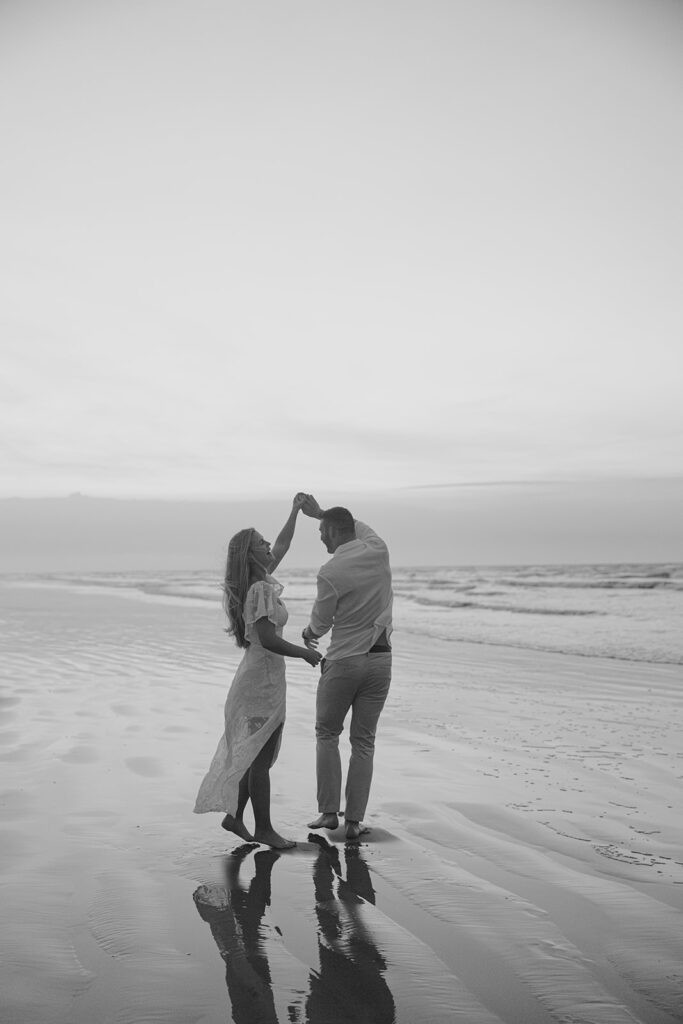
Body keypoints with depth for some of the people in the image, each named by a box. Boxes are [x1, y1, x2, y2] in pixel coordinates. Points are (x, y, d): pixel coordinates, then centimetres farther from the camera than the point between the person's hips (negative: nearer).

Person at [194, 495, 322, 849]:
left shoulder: (261, 581, 8)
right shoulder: (260, 590, -19)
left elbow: (281, 548, 23)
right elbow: (267, 639, -25)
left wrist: (295, 511, 24)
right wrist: (305, 653, -14)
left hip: (255, 677, 10)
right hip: (264, 679, -10)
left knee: (253, 753, 18)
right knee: (260, 758, 1)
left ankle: (234, 817, 28)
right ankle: (263, 828, 12)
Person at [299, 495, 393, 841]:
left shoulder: (330, 573, -16)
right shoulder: (378, 551, -1)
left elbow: (321, 622, -3)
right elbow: (359, 527, 23)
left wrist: (308, 633, 20)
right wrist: (320, 512, 29)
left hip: (343, 660, -4)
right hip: (380, 659, 5)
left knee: (327, 734, 15)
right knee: (364, 741, 9)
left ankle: (329, 811, 12)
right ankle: (354, 821, 10)